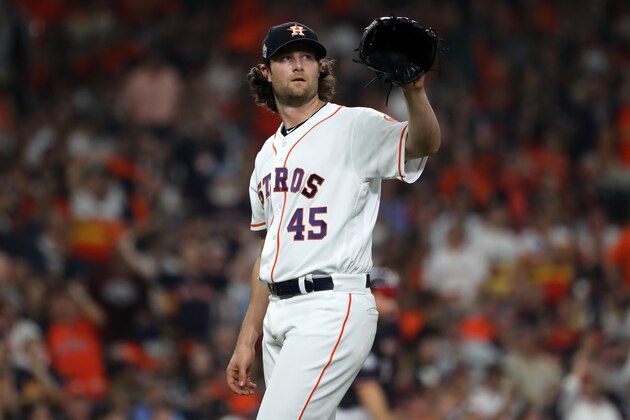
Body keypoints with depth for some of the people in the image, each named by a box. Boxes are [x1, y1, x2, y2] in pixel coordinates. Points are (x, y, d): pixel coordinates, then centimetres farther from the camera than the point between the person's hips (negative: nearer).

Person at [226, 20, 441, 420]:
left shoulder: (354, 127, -3)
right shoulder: (268, 154, 20)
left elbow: (425, 144, -23)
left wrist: (414, 89, -42)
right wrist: (247, 340, 20)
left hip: (332, 310, -8)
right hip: (279, 314, 8)